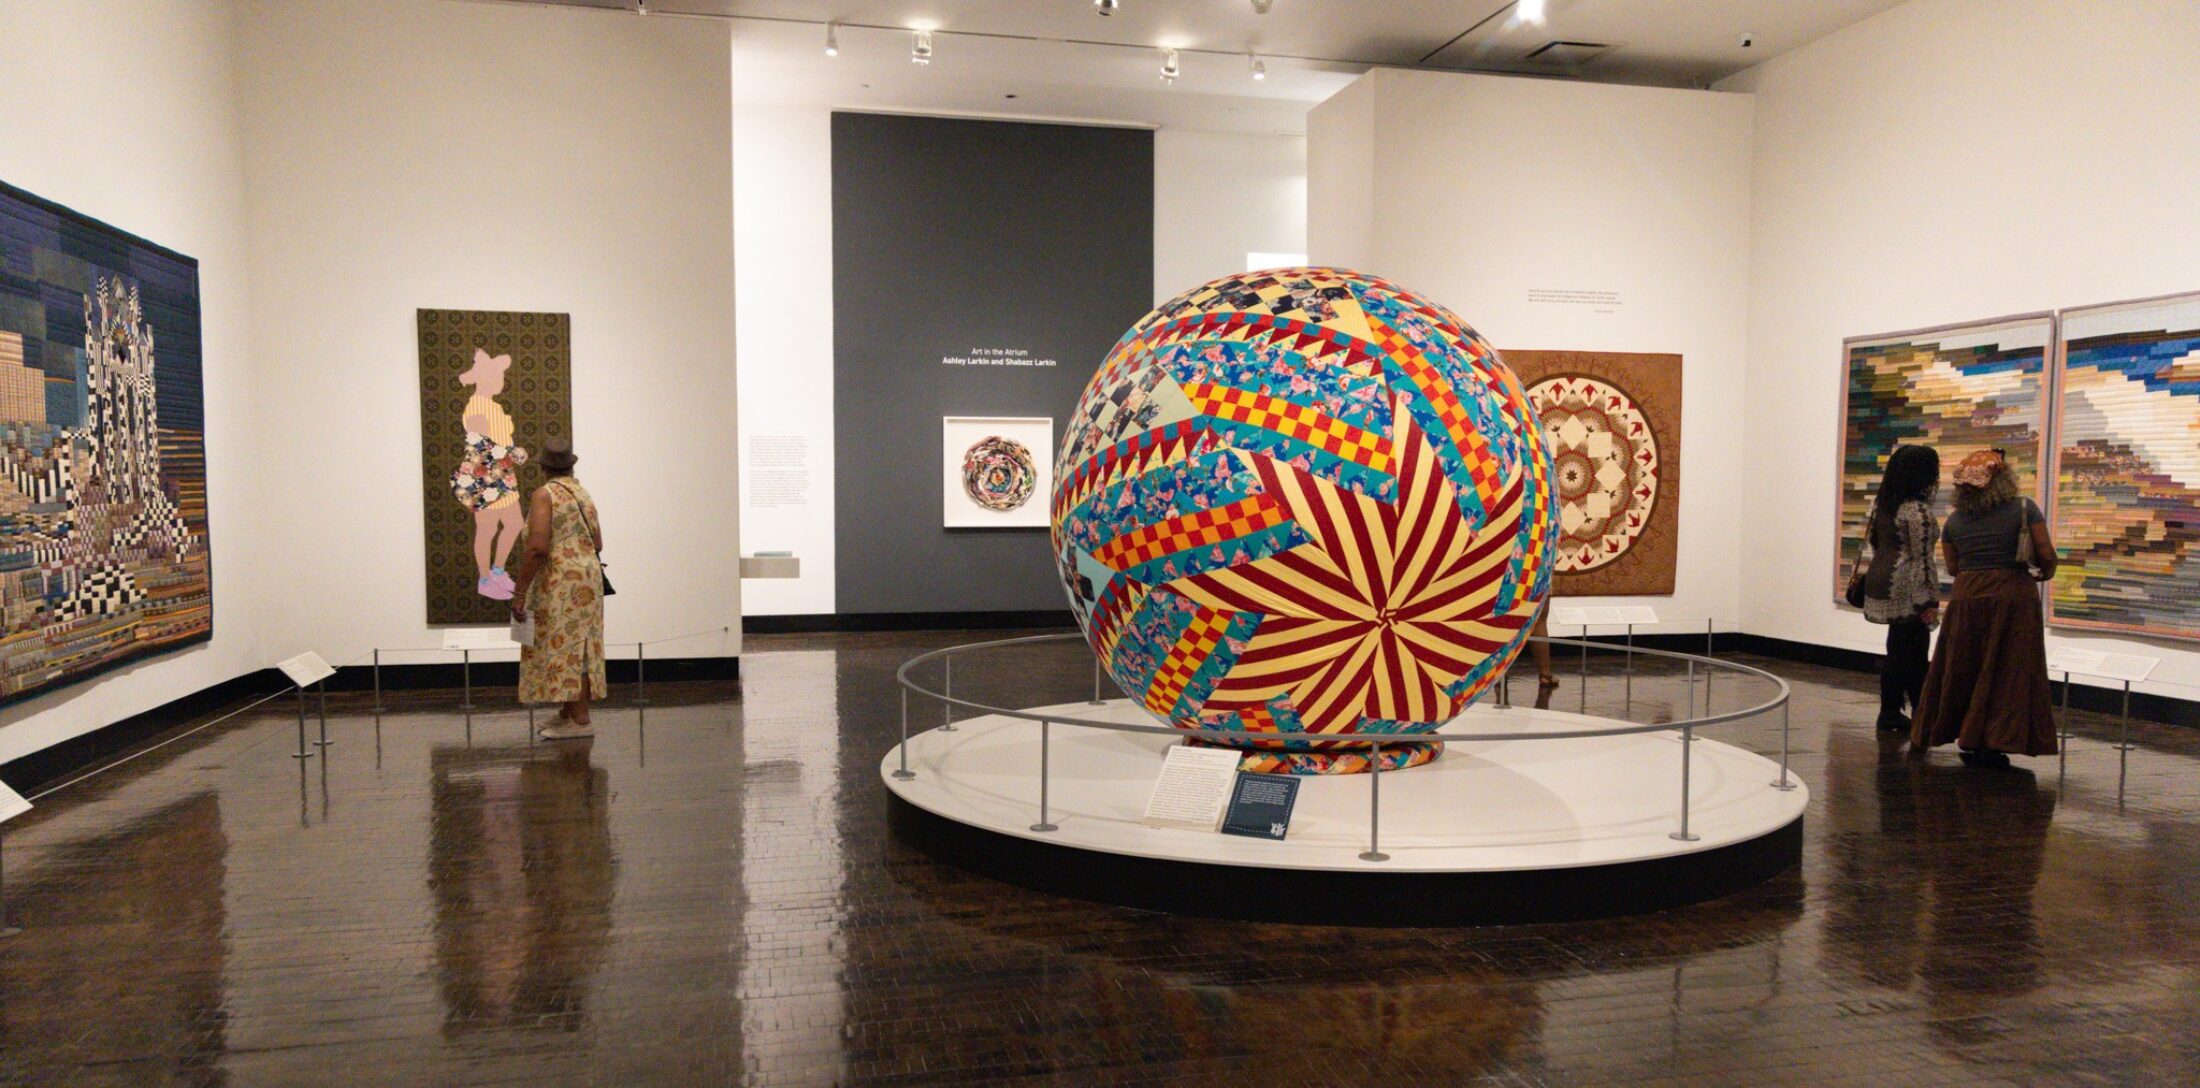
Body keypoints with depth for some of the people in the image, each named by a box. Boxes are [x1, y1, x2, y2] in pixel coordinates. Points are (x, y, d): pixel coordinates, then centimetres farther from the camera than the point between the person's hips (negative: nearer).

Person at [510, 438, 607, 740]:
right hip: (587, 577, 8)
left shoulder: (544, 494, -10)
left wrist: (520, 592, -16)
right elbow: (598, 543, 12)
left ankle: (579, 721, -5)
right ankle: (567, 712, 20)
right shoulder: (584, 494, 12)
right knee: (575, 647, 12)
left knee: (565, 647, -5)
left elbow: (537, 548, -19)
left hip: (560, 583, -8)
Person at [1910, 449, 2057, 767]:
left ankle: (1928, 735, 22)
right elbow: (2046, 553, -7)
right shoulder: (2024, 509, -5)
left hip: (1967, 597, 3)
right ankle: (1991, 744, 0)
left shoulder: (1955, 520, 4)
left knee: (1958, 671, 14)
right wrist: (2046, 572, 14)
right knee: (2006, 674, 2)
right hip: (2013, 596, -3)